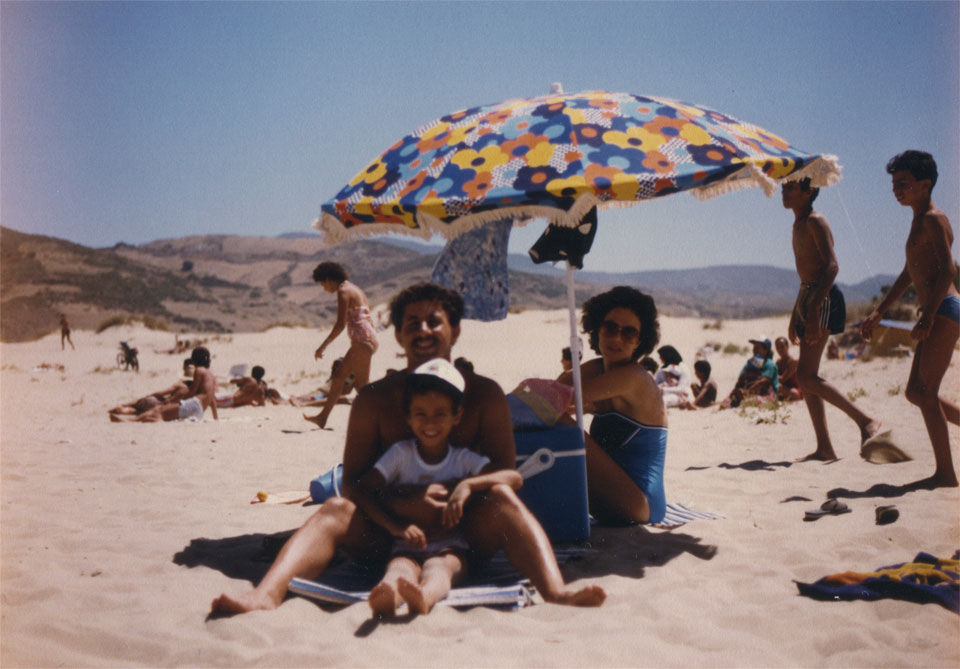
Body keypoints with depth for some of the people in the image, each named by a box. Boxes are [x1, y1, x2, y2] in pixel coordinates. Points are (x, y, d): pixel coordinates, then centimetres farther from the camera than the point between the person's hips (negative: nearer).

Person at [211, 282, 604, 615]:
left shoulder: (484, 394, 4)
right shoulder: (374, 399, 4)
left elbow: (507, 474, 0)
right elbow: (352, 482, -1)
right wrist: (403, 505, -21)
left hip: (466, 532, 0)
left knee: (502, 498, -28)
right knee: (337, 509, -24)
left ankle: (556, 594, -45)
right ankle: (267, 594, -45)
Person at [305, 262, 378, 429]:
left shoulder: (344, 291, -11)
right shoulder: (353, 288, 18)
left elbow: (340, 324, -17)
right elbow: (366, 317, 19)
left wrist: (323, 346, -13)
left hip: (362, 340, -10)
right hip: (369, 339, 10)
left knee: (361, 385, -4)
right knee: (339, 377, 16)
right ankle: (323, 417, 25)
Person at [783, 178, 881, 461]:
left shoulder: (815, 221, -8)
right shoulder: (799, 225, 20)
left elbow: (832, 265, -19)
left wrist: (814, 310, -27)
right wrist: (795, 315, 24)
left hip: (823, 301, -10)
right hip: (807, 299, 10)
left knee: (806, 376, -15)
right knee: (806, 377, 6)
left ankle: (866, 421, -7)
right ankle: (824, 448, 10)